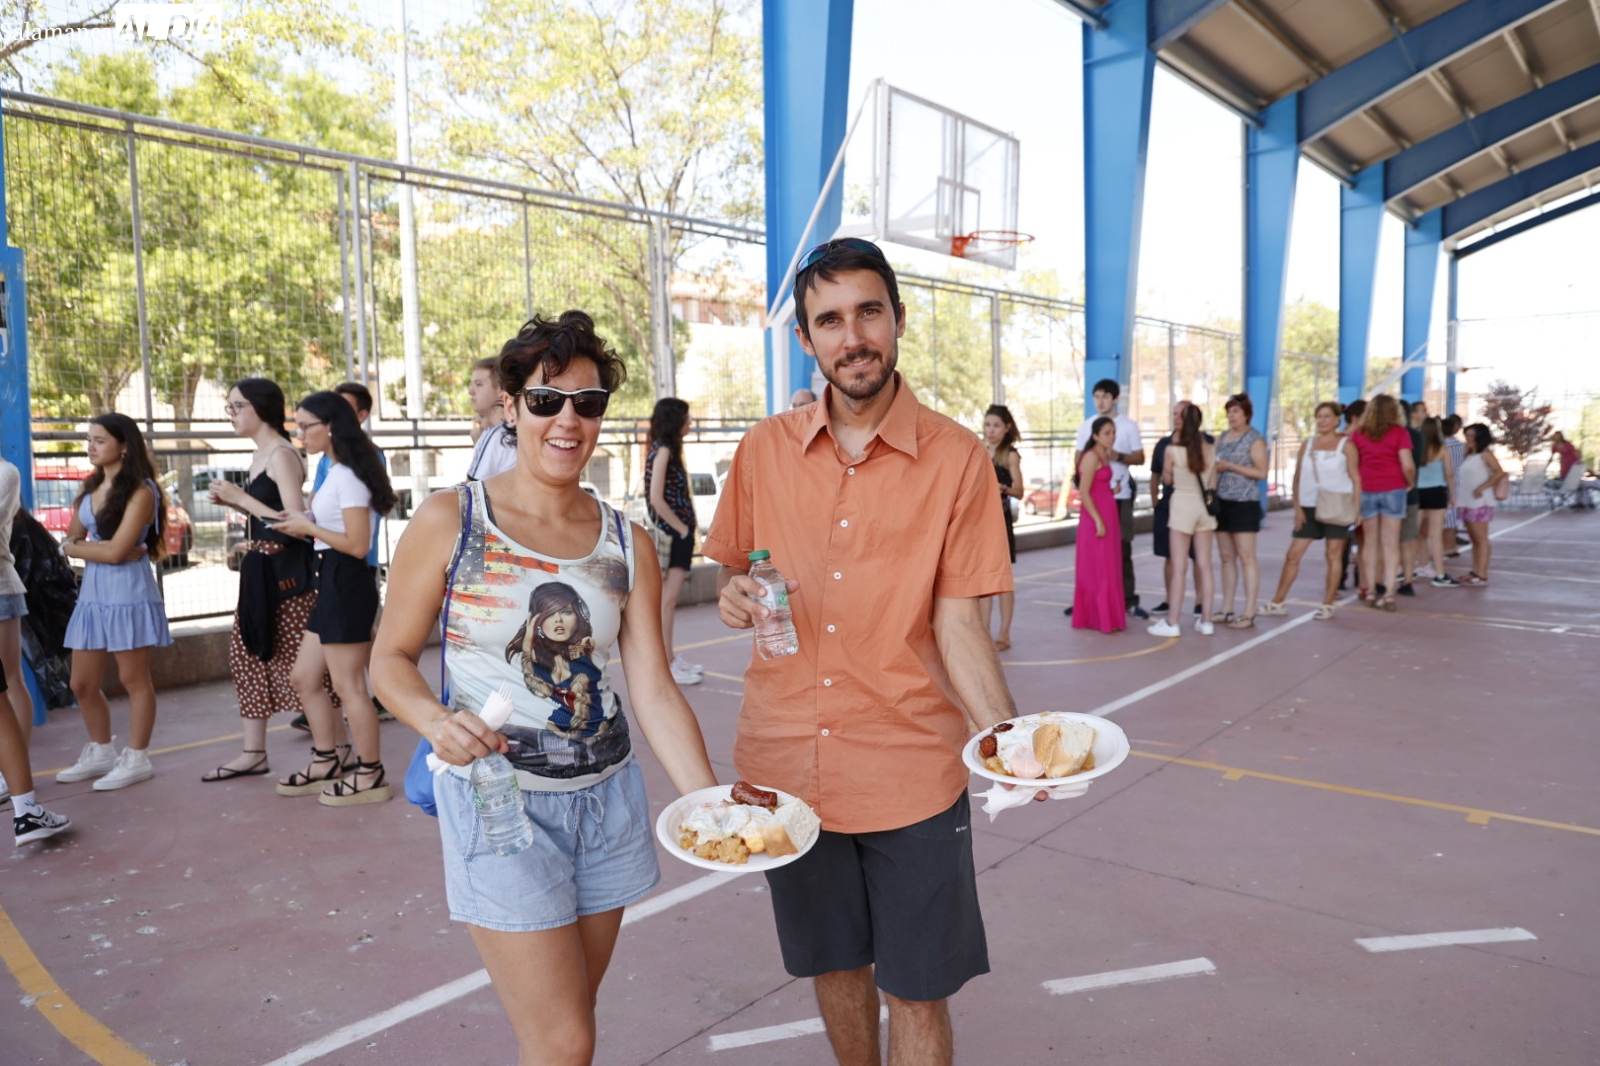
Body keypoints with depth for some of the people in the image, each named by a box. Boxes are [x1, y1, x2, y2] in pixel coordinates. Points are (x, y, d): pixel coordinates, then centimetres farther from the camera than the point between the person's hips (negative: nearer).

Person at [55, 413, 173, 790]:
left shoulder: (141, 490, -11)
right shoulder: (89, 488, 13)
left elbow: (116, 551, -17)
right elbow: (70, 543, 12)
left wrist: (83, 547, 0)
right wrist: (99, 548, -8)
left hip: (128, 593, -8)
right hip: (92, 593, 8)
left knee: (134, 679, 2)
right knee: (82, 684, 12)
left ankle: (136, 759, 13)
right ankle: (101, 752, 28)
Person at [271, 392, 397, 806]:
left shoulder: (348, 476, -16)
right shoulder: (336, 472, 15)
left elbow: (357, 544, -21)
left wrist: (308, 526, -11)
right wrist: (302, 527, 3)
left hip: (348, 584, -10)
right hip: (331, 584, 10)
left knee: (348, 685, -2)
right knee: (304, 678, 16)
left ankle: (369, 776, 10)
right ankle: (326, 765, 27)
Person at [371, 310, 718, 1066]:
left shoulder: (627, 543, 1)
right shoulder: (449, 521, -7)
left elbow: (654, 691, -3)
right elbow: (391, 657, -1)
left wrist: (710, 804, -16)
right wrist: (436, 722, -23)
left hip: (606, 800, 4)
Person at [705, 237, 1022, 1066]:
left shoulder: (956, 458, -8)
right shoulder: (764, 450, 0)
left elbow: (957, 622, -8)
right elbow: (734, 571, 13)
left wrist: (1004, 733, -23)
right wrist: (736, 596, -10)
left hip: (909, 770, -3)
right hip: (784, 760, 3)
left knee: (917, 988, 9)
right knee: (834, 962, 22)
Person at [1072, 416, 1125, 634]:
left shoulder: (1104, 456, 14)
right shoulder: (1091, 457, -14)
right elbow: (1083, 493, -19)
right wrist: (1098, 521, -21)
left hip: (1107, 516, 10)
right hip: (1096, 518, -10)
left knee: (1107, 570, 14)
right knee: (1098, 570, -3)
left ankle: (1104, 617, 21)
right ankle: (1101, 619, 3)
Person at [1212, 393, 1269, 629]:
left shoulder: (1255, 439, -5)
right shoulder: (1222, 438, 15)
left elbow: (1262, 472, -12)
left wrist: (1231, 466, -15)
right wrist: (1214, 467, 1)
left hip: (1244, 503, -7)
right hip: (1222, 501, 7)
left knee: (1246, 558, -6)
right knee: (1226, 557, 9)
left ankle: (1249, 613, -4)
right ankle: (1227, 610, 13)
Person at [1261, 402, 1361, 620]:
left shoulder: (1345, 445, 0)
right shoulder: (1307, 445, 10)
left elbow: (1356, 479, -2)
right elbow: (1298, 478, 9)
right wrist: (1297, 507, 1)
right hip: (1309, 507, 3)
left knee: (1334, 555, 1)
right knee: (1293, 554, 2)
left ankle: (1327, 605, 10)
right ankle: (1278, 602, 9)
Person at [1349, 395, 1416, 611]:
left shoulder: (1358, 434, 3)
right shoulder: (1399, 433, -4)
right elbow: (1408, 466, -10)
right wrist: (1410, 483, 7)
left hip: (1367, 490, 2)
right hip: (1393, 490, -2)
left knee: (1370, 542, 11)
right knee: (1390, 543, 2)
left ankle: (1370, 591, 13)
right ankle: (1389, 593, -1)